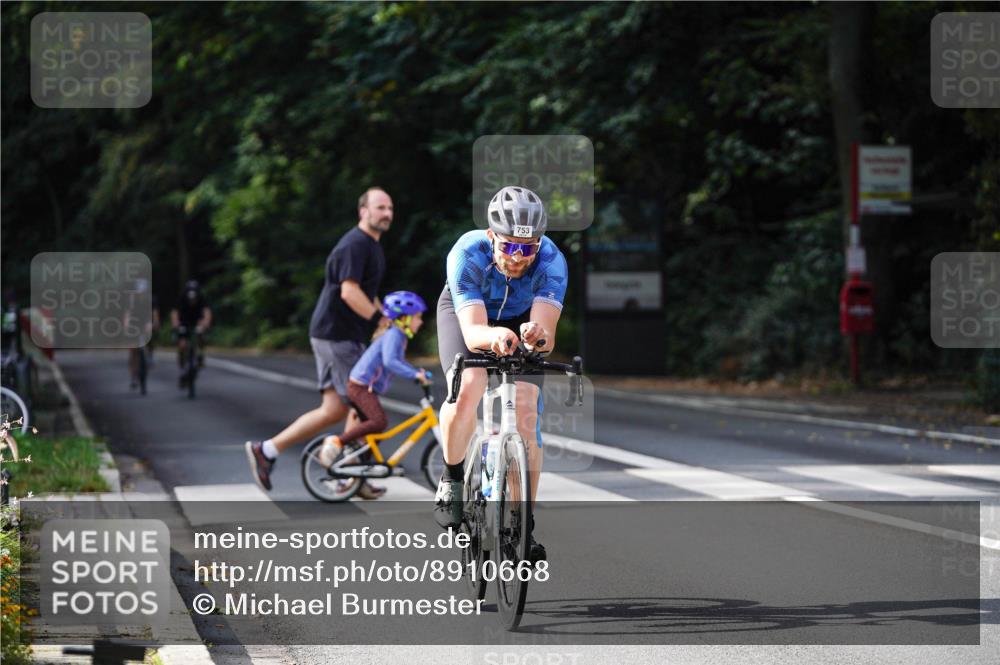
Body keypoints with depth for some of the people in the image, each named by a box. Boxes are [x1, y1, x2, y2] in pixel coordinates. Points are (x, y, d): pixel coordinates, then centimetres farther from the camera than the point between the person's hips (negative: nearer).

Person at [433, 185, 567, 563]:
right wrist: (495, 336, -66)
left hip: (522, 317, 1)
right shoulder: (467, 255, -37)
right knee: (466, 390, -29)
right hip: (465, 312, -1)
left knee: (526, 411, -15)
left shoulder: (551, 261, -34)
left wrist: (537, 334, -66)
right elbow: (473, 331, -44)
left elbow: (547, 333, -42)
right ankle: (452, 479, -4)